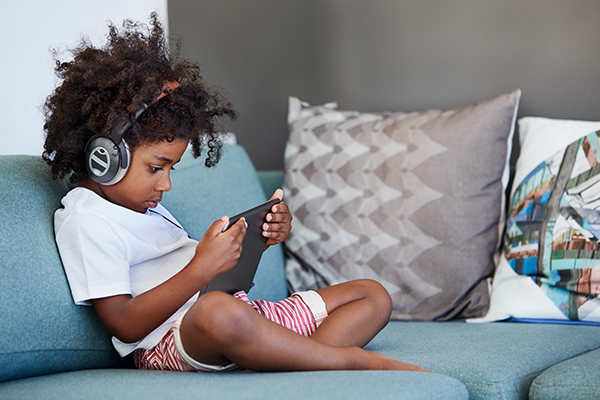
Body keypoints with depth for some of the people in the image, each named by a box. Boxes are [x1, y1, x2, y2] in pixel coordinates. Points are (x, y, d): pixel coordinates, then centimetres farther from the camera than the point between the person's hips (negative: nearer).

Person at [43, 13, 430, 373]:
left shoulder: (145, 205, 26)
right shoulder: (85, 220, -5)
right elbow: (125, 325, -15)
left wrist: (263, 237, 8)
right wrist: (203, 267, -22)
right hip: (170, 339, -10)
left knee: (373, 295, 4)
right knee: (218, 311, -47)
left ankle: (295, 370, -29)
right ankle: (357, 361, -28)